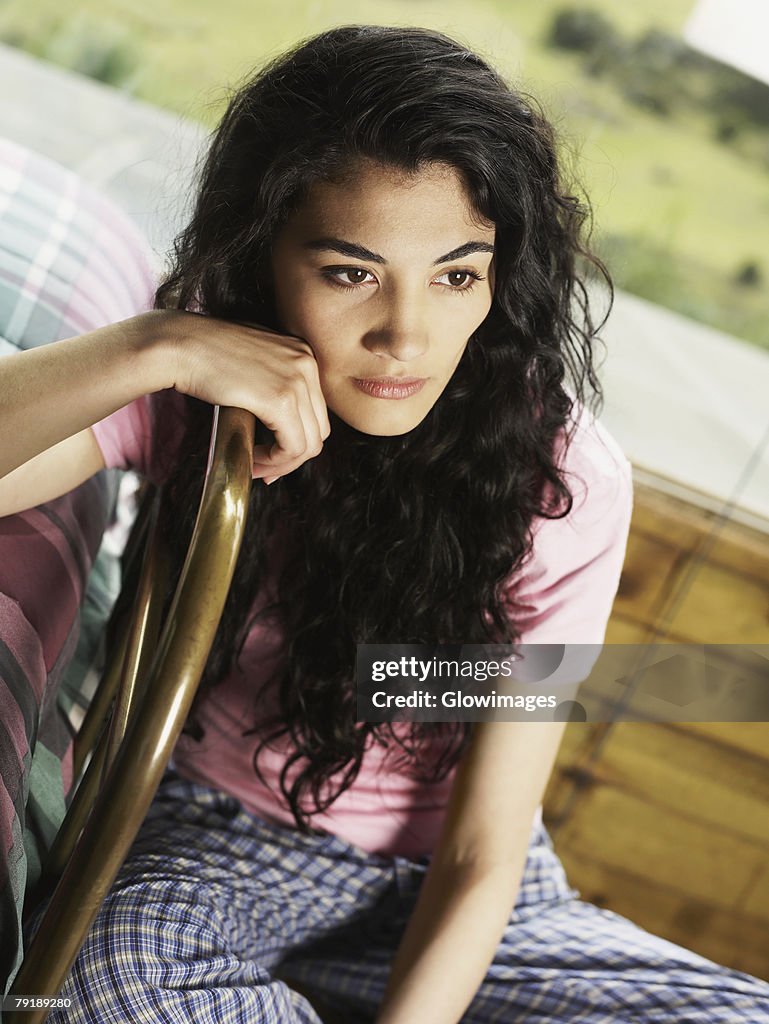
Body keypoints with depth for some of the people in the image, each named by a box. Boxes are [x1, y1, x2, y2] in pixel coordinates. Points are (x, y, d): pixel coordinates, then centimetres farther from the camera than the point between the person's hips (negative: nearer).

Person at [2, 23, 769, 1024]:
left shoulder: (563, 484, -20)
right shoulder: (189, 398, -15)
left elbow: (482, 858, -16)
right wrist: (155, 349, -39)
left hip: (441, 891, 1)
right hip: (216, 839, 0)